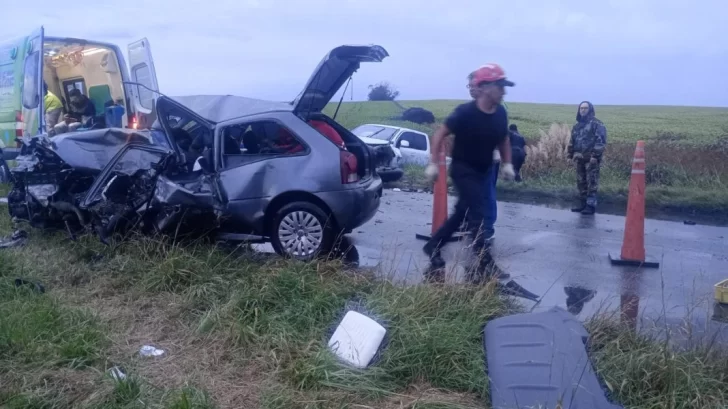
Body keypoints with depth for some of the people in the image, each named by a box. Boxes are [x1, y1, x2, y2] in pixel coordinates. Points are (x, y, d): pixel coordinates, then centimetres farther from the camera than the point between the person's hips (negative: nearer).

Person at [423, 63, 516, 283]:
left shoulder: (500, 114, -5)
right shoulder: (466, 112, -22)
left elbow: (503, 139, 13)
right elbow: (440, 134, -14)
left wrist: (507, 163, 4)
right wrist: (433, 163, -17)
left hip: (483, 171, 7)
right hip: (463, 169, -7)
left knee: (462, 213, 13)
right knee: (476, 215, -11)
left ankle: (433, 246, 29)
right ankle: (485, 265, -7)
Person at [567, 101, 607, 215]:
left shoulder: (596, 124, -5)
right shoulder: (577, 125, 18)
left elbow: (601, 140, -13)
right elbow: (572, 141, 23)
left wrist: (595, 155, -20)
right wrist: (570, 155, 16)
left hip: (591, 158, -7)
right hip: (579, 158, 8)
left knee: (592, 183, -7)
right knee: (581, 182, 11)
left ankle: (591, 205, -6)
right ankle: (582, 203, 19)